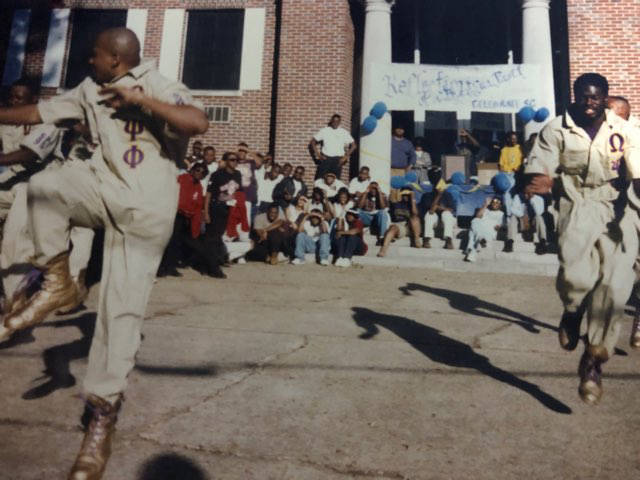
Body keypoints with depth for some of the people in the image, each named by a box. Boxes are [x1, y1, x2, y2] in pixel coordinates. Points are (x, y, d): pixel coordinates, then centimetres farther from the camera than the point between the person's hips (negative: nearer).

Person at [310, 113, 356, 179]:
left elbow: (353, 145, 8)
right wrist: (317, 154, -1)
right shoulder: (324, 131, 6)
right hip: (325, 158, 0)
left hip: (337, 160, 0)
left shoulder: (344, 133, 5)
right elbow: (312, 142, 9)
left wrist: (346, 157, -2)